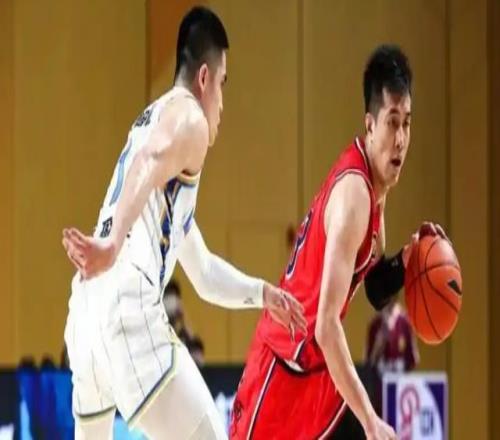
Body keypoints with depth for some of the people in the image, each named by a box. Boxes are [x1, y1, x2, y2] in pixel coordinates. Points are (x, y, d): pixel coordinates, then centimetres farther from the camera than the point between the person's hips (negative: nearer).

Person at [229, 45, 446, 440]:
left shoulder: (375, 187, 4)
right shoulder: (353, 192, -26)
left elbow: (373, 287, 19)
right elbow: (326, 326, -33)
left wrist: (405, 262, -4)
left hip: (314, 365, 10)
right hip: (283, 363, -10)